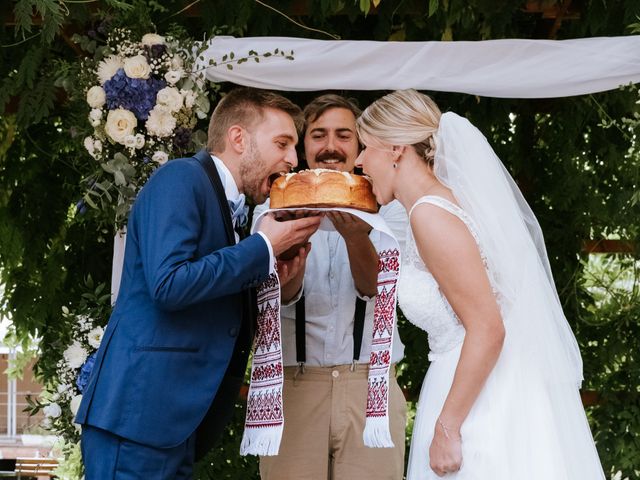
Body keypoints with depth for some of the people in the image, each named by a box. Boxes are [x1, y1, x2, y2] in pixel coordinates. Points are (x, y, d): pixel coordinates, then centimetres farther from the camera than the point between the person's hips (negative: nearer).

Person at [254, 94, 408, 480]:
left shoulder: (387, 210, 6)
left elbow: (373, 287, -9)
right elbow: (283, 293, -7)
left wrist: (355, 237, -30)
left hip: (371, 387, 0)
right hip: (293, 387, 0)